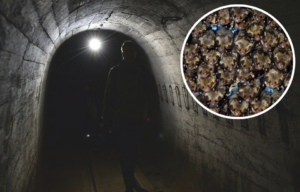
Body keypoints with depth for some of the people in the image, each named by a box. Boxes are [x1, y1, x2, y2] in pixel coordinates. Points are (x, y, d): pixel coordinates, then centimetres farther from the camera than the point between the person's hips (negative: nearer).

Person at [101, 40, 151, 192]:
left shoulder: (141, 70, 5)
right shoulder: (115, 71, -1)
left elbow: (145, 94, 8)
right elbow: (109, 96, -4)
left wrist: (144, 114, 3)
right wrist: (108, 120, -7)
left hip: (136, 118, 2)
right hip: (120, 119, -2)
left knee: (132, 152, 11)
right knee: (126, 153, 1)